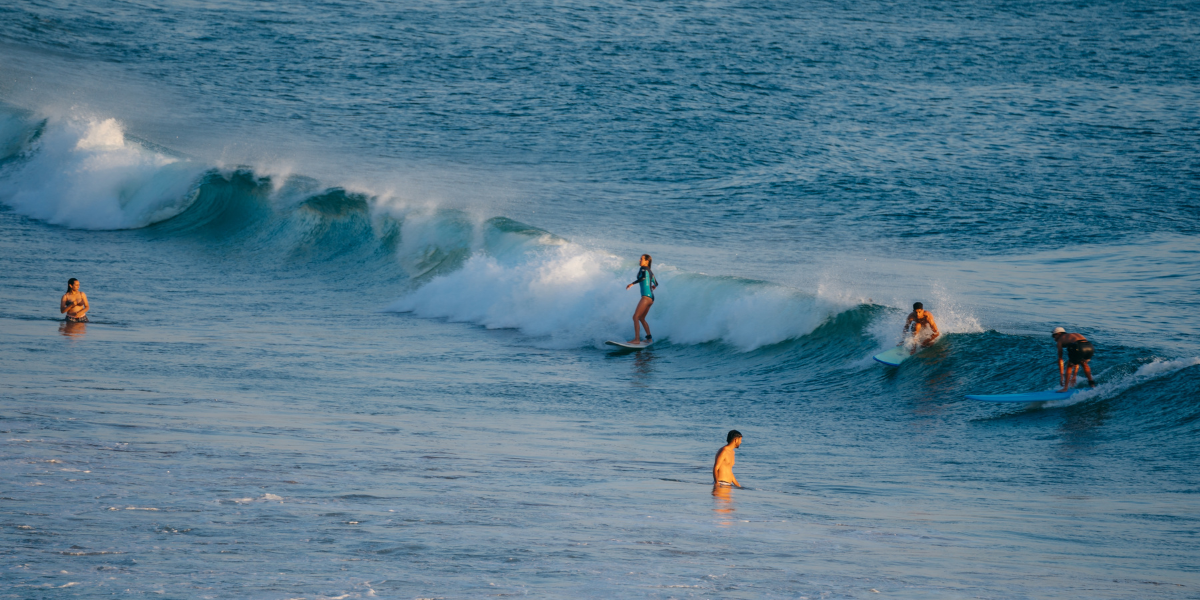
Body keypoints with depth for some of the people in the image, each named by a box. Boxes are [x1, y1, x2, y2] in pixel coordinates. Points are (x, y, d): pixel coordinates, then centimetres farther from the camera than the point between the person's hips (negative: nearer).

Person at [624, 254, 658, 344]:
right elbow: (656, 283, 35)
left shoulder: (643, 269, -4)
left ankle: (637, 339, -24)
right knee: (641, 318, 21)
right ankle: (649, 338, 23)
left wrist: (632, 283, -25)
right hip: (651, 298, 9)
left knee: (636, 317, -15)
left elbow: (643, 277, -26)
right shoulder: (651, 272, 20)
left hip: (646, 296, -9)